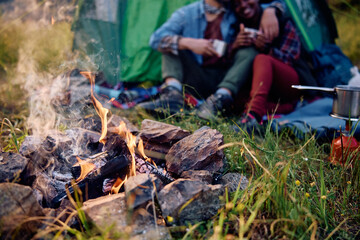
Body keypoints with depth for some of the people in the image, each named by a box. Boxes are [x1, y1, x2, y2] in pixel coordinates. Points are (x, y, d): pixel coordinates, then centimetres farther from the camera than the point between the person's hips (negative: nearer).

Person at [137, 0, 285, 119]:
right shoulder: (186, 14, 3)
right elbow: (156, 39, -11)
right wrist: (188, 43, -27)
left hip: (228, 79, 0)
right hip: (197, 81, 0)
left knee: (249, 51, -22)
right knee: (174, 44, -13)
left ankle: (219, 99, -41)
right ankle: (173, 96, -36)